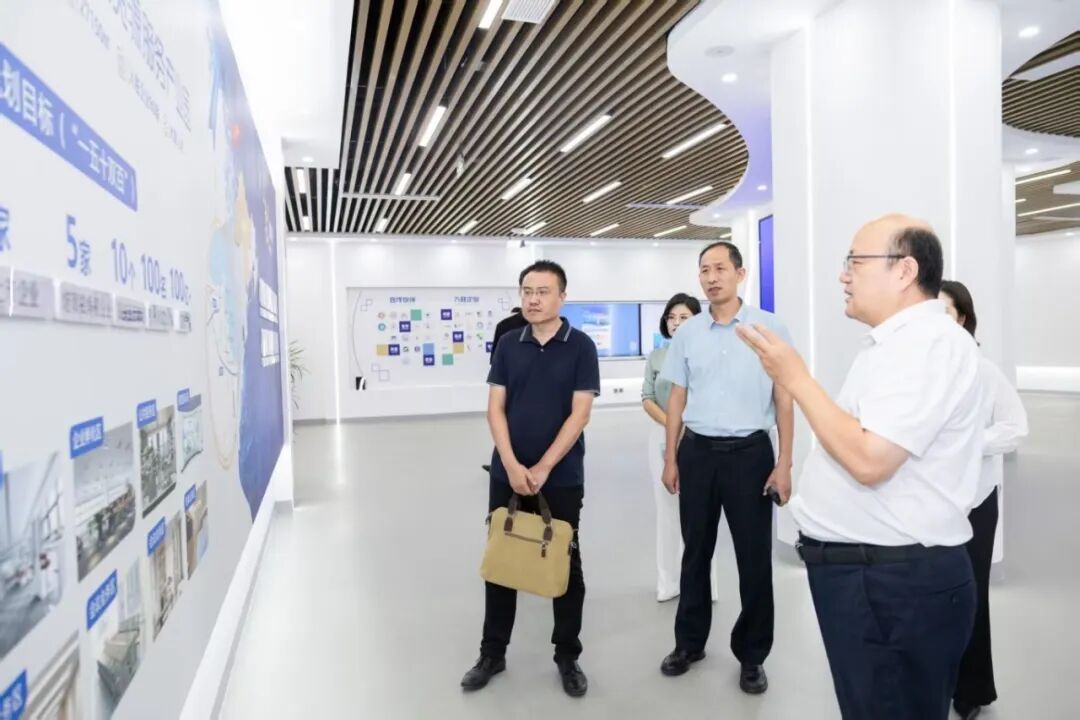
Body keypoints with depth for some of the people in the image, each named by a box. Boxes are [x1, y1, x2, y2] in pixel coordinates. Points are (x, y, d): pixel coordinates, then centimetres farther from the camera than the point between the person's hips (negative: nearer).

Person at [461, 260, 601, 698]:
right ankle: (492, 654, 27)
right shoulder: (508, 346, 4)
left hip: (561, 478, -3)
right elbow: (495, 408, 0)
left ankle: (568, 657, 27)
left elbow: (579, 414, -10)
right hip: (507, 474, 3)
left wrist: (543, 469, -14)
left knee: (565, 565, 10)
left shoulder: (580, 347, -5)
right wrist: (512, 465, -12)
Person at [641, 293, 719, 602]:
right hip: (662, 438, 5)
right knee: (666, 510, 10)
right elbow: (647, 399, 6)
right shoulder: (656, 356, 8)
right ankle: (668, 582, 21)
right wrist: (670, 424, -9)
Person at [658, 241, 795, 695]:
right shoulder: (687, 333, 5)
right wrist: (670, 459, 7)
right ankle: (689, 642, 31)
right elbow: (677, 398, 9)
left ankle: (752, 655, 26)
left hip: (750, 453, -2)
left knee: (754, 558, 6)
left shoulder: (770, 328, -3)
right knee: (695, 552, 14)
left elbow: (784, 399, -2)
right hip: (697, 452, 3)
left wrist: (784, 464, -7)